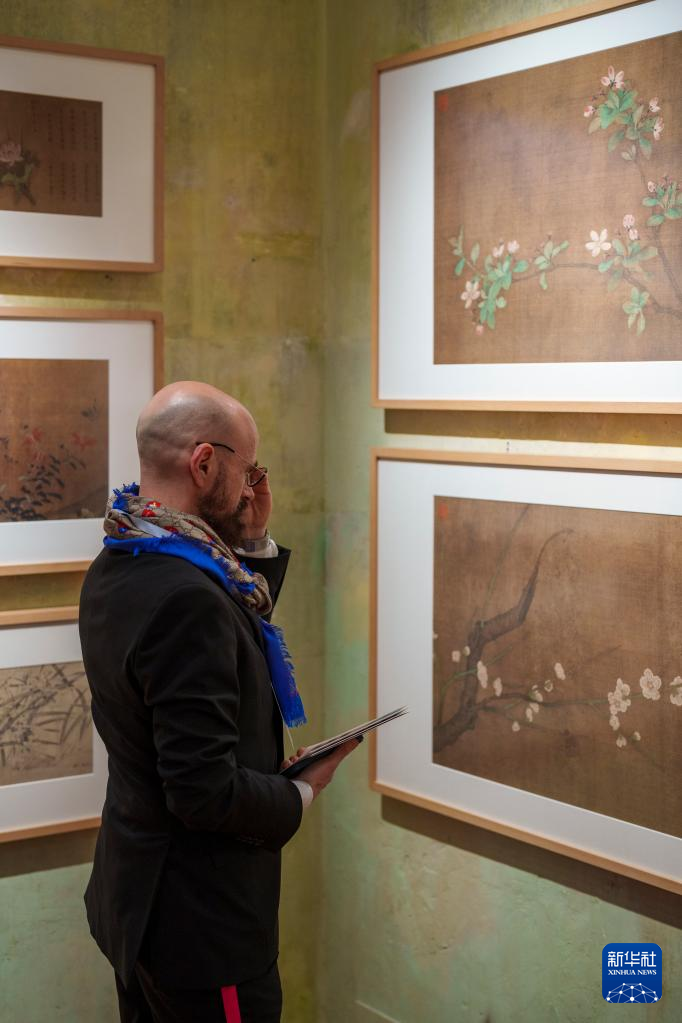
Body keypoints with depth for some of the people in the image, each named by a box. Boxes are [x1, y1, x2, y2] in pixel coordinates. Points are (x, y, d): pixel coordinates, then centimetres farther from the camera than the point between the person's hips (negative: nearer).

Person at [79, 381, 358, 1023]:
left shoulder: (115, 569, 2)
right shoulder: (184, 597, -28)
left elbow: (228, 648, 15)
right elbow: (206, 794, -29)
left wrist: (255, 543, 4)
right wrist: (302, 792, -11)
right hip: (198, 921, -9)